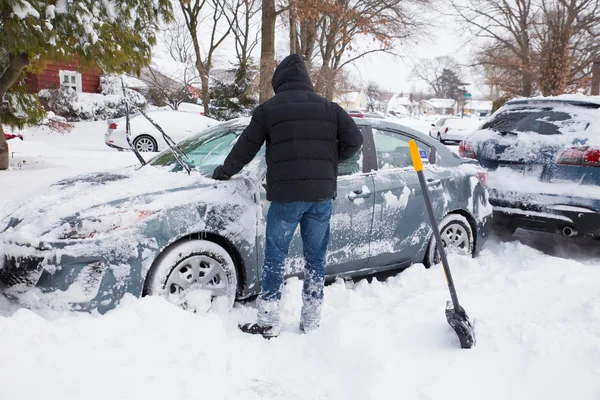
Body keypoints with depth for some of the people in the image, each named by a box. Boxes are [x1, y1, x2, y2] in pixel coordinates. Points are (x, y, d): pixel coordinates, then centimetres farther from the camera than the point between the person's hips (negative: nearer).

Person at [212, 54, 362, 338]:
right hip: (322, 194, 3)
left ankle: (268, 322, 8)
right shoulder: (329, 107, 13)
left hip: (286, 194, -3)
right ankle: (311, 321, 19)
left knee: (275, 256, 6)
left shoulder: (269, 108, 4)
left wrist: (224, 172, 21)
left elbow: (246, 147, 6)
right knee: (316, 256, 11)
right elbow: (354, 141, 6)